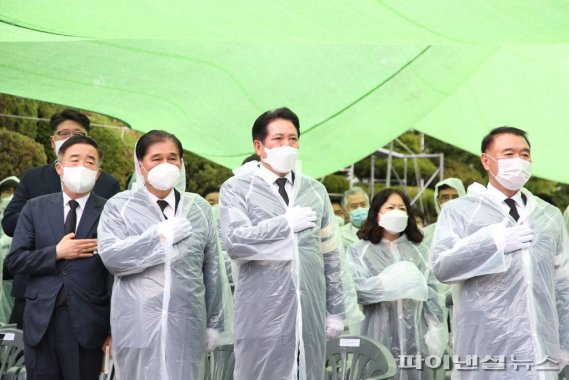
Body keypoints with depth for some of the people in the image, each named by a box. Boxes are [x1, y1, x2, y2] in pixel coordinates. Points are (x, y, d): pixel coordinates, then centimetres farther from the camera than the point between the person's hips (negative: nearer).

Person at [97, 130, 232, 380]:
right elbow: (110, 256, -9)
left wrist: (215, 323, 11)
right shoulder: (119, 206, 4)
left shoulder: (199, 208, 11)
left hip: (186, 323, 2)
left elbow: (212, 269, 12)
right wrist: (158, 235, -14)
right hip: (137, 323, -2)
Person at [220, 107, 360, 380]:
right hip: (262, 314, -4)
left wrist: (336, 310, 12)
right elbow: (234, 242, -14)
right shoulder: (237, 188, 1)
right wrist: (287, 223, -9)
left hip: (310, 311, 4)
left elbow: (330, 255, 15)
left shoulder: (316, 191, 14)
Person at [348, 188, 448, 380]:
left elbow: (432, 292, 8)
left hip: (415, 338, 2)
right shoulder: (359, 250, 7)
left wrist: (436, 330, -2)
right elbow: (355, 288, -7)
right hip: (379, 337, -2)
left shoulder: (420, 251, 15)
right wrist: (387, 283, -19)